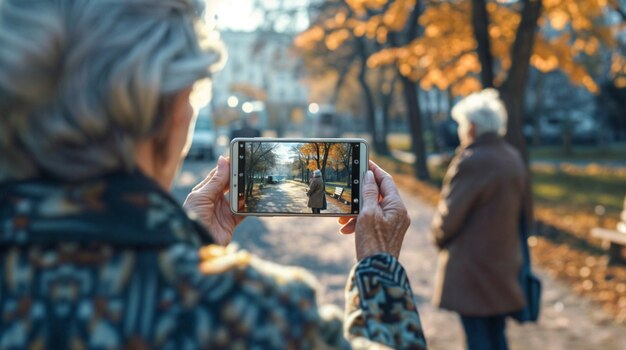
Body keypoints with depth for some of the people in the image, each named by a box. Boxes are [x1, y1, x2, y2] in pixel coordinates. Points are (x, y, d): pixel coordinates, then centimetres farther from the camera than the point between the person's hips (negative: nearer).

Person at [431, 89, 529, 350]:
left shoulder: (472, 162, -21)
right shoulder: (514, 158, 5)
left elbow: (449, 215, -17)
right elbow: (520, 207, 12)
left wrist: (440, 238, 3)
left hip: (472, 270, -8)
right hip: (504, 263, 8)